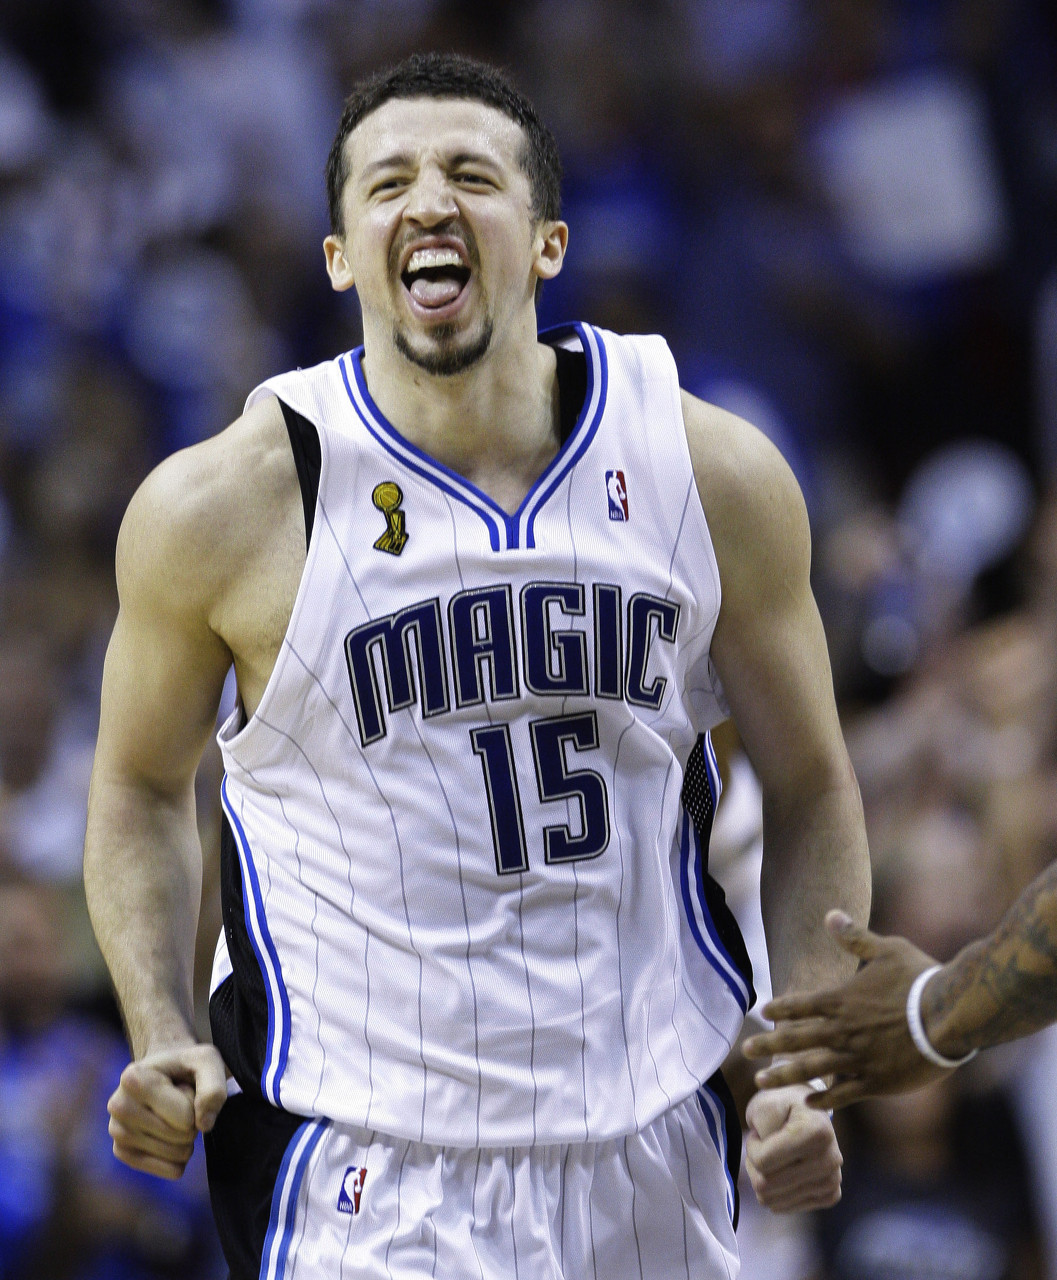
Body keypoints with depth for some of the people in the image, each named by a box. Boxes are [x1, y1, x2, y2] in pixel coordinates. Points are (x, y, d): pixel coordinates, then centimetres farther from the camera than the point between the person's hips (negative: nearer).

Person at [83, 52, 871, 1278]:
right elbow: (142, 783, 8)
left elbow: (810, 792, 9)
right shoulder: (220, 505, -7)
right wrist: (163, 1043, -7)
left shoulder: (713, 475, -2)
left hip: (655, 1148, 3)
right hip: (361, 1170, -3)